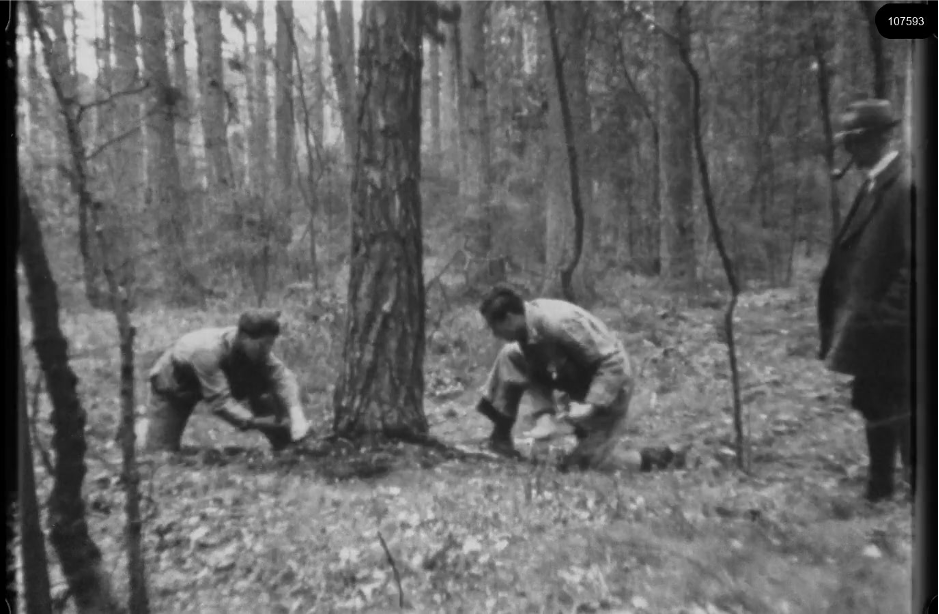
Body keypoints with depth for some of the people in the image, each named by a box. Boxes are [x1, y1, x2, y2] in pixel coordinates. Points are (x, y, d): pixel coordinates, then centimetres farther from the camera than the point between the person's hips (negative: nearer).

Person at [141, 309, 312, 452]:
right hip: (173, 385, -4)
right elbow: (219, 401, -43)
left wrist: (296, 412, -46)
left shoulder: (257, 348, -26)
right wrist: (254, 422, -53)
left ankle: (287, 452, -8)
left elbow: (281, 376, -29)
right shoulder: (207, 350, -43)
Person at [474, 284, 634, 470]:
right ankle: (501, 436, 3)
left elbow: (614, 361, -31)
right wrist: (545, 413, -18)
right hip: (575, 375, 7)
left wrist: (591, 406, -33)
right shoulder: (527, 328, -10)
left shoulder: (558, 323, -34)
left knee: (580, 464, -7)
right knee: (511, 356, -5)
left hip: (609, 385, -7)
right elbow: (539, 374, -3)